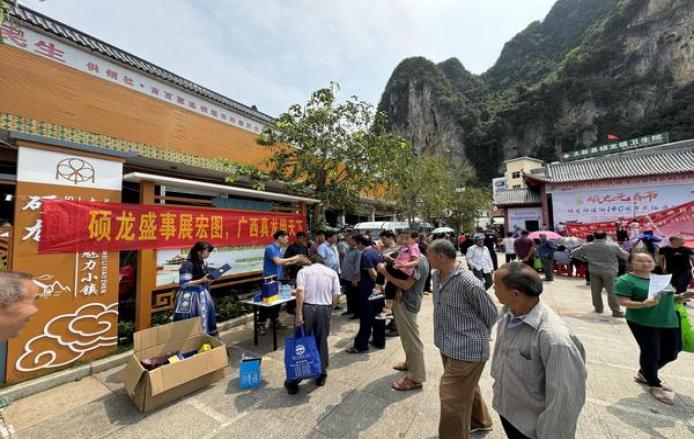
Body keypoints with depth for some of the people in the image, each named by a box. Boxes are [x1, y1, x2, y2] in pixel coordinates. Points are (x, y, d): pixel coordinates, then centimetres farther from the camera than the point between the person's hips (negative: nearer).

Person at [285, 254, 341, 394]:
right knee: (322, 342, 16)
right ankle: (321, 375, 28)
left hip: (307, 308, -1)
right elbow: (336, 295, 3)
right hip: (325, 309, 2)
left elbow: (300, 291, -10)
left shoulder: (303, 271, 5)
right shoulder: (332, 272, 11)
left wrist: (298, 313, -11)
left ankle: (294, 380, 15)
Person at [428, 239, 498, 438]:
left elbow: (490, 314, -10)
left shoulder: (469, 283, -26)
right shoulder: (435, 276, -2)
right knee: (467, 388, 28)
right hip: (447, 346, 8)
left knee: (453, 398, 2)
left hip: (467, 349, -8)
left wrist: (476, 335, 4)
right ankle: (480, 421, 54)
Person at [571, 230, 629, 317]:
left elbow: (573, 253, 6)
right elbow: (626, 256, 5)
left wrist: (584, 258, 17)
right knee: (612, 291, 3)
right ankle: (616, 311, 7)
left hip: (594, 271, 2)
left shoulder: (586, 246, -1)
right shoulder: (613, 246, -6)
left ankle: (598, 308, 22)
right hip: (609, 271, -2)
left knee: (596, 291, 11)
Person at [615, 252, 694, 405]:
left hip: (669, 322, 8)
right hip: (643, 323, -8)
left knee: (670, 354, 15)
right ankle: (655, 386, 19)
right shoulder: (626, 280, -13)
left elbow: (668, 298, 19)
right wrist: (644, 304, -33)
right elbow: (623, 302, -18)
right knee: (651, 353, -3)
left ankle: (644, 374, 37)